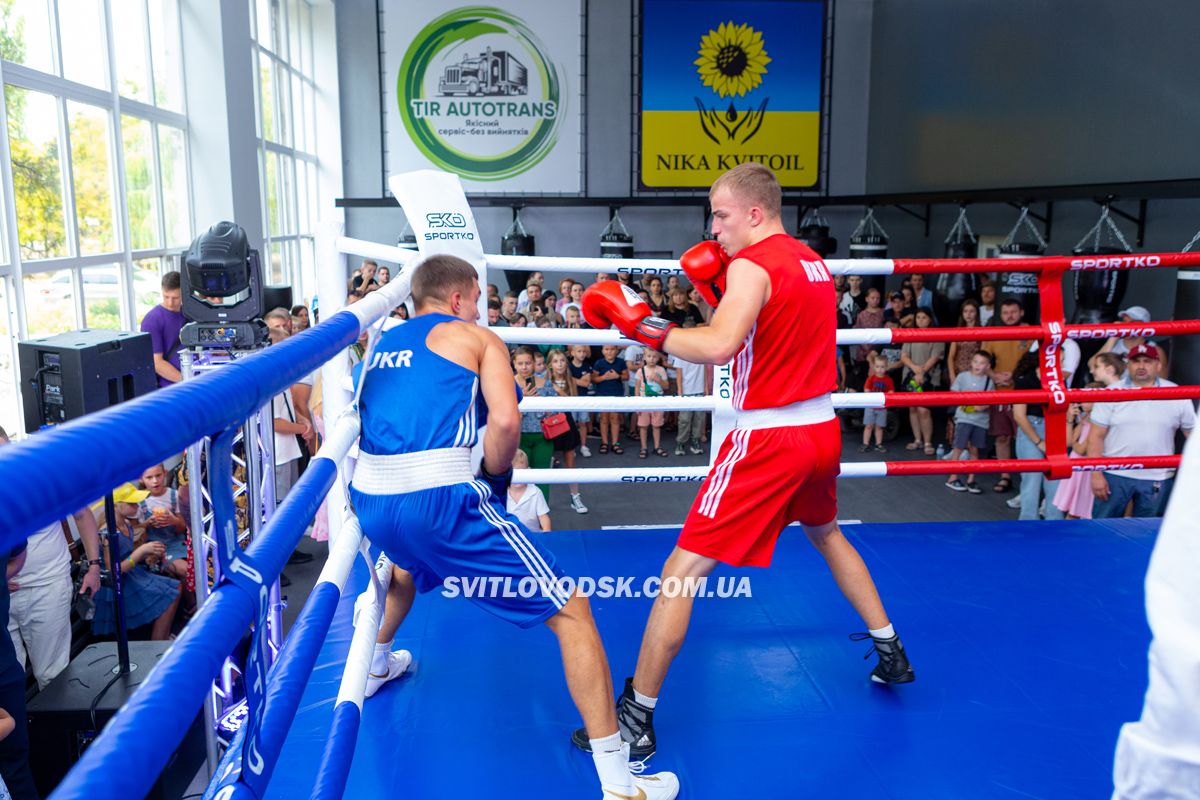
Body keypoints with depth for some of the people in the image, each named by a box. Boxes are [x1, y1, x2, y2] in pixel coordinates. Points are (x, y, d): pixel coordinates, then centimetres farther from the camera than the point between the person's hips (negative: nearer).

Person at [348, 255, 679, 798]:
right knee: (571, 611, 1)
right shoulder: (476, 336, 6)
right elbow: (505, 420, -10)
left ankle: (376, 665, 64)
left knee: (410, 559, 44)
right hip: (439, 499, -7)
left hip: (370, 501, 7)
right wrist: (495, 478, 7)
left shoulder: (383, 344, 23)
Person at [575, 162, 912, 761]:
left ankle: (636, 718, 2)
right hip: (821, 430, 9)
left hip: (767, 439, -9)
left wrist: (641, 325, -20)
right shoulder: (813, 262, 11)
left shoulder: (751, 265, -14)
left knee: (682, 569, -3)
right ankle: (891, 652, 44)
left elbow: (718, 347, -29)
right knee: (826, 534, 34)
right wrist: (717, 291, 10)